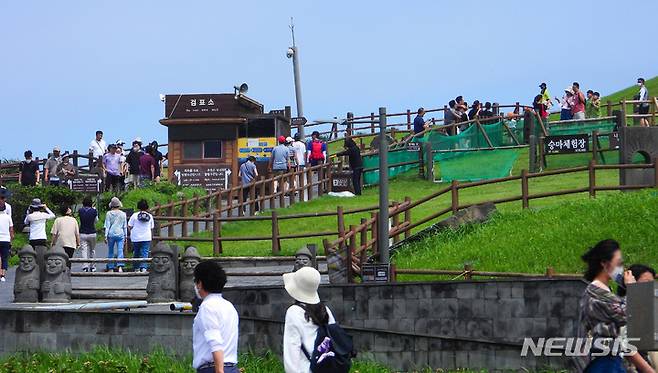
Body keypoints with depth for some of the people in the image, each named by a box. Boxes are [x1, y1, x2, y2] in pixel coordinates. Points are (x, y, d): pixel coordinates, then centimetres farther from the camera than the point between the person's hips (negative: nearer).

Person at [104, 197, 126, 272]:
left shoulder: (109, 214, -1)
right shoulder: (123, 214, 4)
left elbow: (107, 226, -3)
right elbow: (125, 227, 9)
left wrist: (106, 236, -1)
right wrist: (125, 236, 16)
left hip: (111, 234, 0)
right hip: (120, 234, 0)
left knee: (110, 252, 12)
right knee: (120, 251, -6)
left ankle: (110, 268, 17)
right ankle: (120, 267, -24)